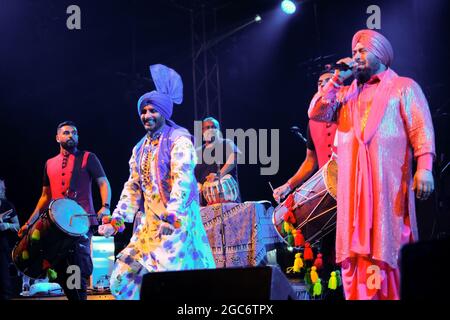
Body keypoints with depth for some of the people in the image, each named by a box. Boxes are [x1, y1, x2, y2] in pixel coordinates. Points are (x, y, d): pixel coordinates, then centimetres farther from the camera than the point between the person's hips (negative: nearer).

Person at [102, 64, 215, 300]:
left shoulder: (179, 140, -7)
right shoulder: (140, 148, 16)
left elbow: (183, 180, -20)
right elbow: (133, 187, 18)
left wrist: (173, 215, -33)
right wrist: (117, 219, 8)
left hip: (178, 220, -8)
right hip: (150, 224, 8)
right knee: (125, 277, 3)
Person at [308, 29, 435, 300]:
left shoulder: (404, 86, 10)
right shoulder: (346, 92, 24)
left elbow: (421, 128, -1)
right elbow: (317, 114, 10)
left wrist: (425, 167, -15)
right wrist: (337, 79, 8)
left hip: (389, 180, -4)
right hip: (353, 181, 4)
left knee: (389, 246, -7)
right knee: (356, 248, -3)